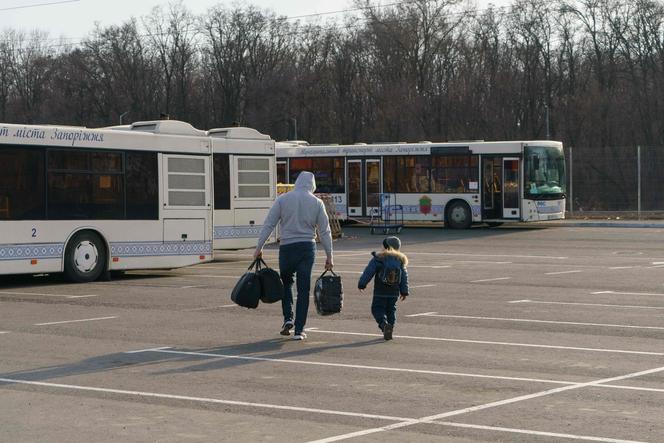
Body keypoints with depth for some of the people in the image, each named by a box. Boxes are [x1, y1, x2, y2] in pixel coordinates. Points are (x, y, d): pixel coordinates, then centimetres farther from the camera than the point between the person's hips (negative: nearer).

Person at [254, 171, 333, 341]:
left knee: (286, 283, 19)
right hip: (308, 247, 0)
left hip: (287, 247, 0)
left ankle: (288, 318, 4)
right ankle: (299, 330, 3)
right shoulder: (317, 203, 3)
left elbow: (268, 225, -2)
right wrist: (329, 256, 8)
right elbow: (325, 232, 3)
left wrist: (259, 247, 2)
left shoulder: (283, 199, 1)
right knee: (303, 289, 4)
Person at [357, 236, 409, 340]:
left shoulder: (378, 259, -8)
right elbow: (404, 278, 8)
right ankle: (389, 329, 12)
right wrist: (404, 292, 15)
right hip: (394, 293, 4)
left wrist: (361, 284, 5)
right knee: (391, 310, 17)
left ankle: (384, 324, -24)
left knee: (377, 309, 3)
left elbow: (368, 272, -6)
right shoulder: (401, 260, 5)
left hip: (380, 292, -4)